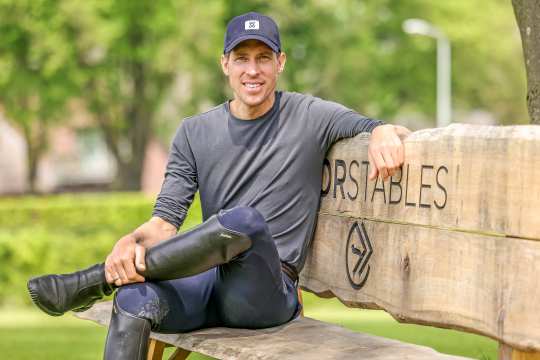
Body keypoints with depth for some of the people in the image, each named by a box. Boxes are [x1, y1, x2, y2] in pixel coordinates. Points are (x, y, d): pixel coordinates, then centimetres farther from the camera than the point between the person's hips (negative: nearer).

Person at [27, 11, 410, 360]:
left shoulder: (310, 118, 7)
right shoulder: (195, 133, 13)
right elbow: (167, 220, 7)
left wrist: (383, 132, -25)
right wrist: (133, 240, -18)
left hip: (270, 291, -2)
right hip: (209, 283, 3)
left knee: (245, 220, -36)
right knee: (134, 297, -32)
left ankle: (93, 282, -23)